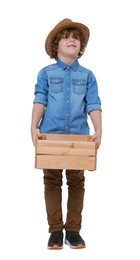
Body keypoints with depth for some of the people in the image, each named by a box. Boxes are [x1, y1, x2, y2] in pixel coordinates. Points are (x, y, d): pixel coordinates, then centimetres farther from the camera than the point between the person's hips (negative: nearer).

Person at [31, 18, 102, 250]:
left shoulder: (87, 75, 7)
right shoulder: (46, 73, 5)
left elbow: (93, 105, 0)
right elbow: (39, 101, -2)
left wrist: (98, 130, -13)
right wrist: (34, 128, -14)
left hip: (79, 135, 1)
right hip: (51, 135, -1)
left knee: (76, 182, 5)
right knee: (52, 182, 3)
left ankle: (73, 230, 13)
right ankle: (55, 231, 11)